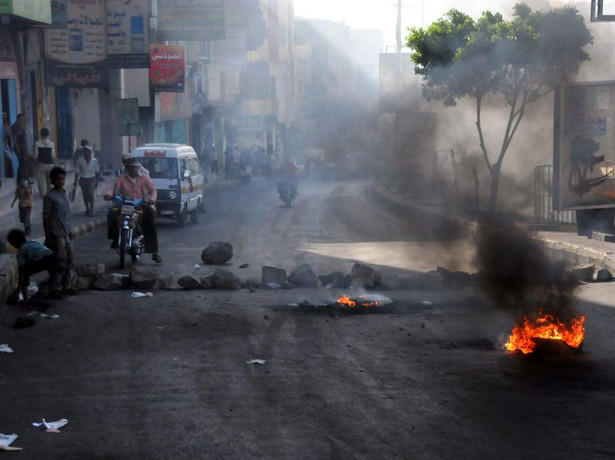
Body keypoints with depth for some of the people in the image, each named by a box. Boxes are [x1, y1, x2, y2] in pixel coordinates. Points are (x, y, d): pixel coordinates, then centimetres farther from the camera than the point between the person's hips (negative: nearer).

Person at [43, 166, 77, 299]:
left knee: (68, 261, 11)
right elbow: (46, 217, -13)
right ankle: (55, 289, -3)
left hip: (66, 233, 8)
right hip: (56, 234, -8)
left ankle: (66, 286, 20)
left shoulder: (64, 194, 10)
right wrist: (48, 237, -15)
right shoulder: (50, 196, -13)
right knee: (60, 262, -9)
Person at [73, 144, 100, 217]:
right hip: (83, 180, 1)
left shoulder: (95, 161, -5)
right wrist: (75, 182, -2)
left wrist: (97, 181, 6)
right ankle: (87, 209, 29)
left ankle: (91, 210, -8)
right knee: (85, 195, 9)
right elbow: (77, 172, -1)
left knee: (90, 194, -17)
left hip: (92, 179, -1)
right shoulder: (79, 161, -7)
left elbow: (97, 172, 5)